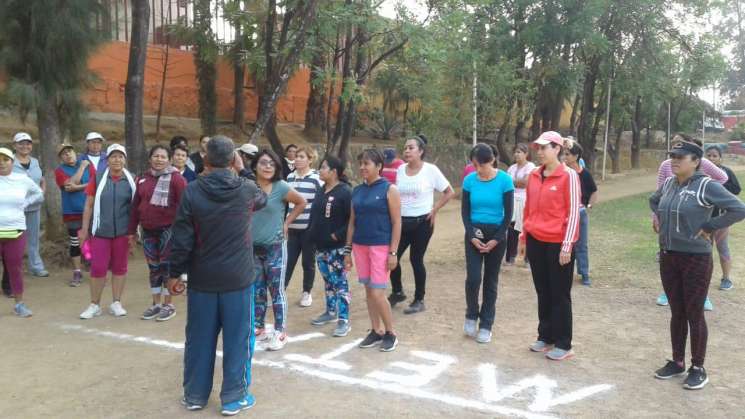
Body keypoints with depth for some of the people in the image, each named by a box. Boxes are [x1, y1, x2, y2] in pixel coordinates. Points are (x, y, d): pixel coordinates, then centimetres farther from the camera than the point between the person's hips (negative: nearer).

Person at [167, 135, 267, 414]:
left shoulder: (192, 192, -8)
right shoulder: (247, 189, -7)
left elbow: (181, 237, -7)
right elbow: (262, 200, 19)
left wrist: (175, 272, 4)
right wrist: (242, 172, 24)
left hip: (202, 278, 1)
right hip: (238, 278, -1)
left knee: (199, 338, 13)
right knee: (237, 338, 8)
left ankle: (195, 395, 25)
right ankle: (234, 397, 15)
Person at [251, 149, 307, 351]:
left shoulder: (281, 187, -10)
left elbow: (302, 202, 2)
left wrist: (286, 223, -2)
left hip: (275, 247, -3)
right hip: (252, 247, 4)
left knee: (276, 291, 1)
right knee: (256, 291, 12)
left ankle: (280, 332, 10)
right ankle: (258, 328, 26)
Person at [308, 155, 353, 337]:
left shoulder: (345, 191, -13)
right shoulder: (321, 191, 12)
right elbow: (315, 215, 20)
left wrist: (338, 235, -19)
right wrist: (312, 233, 9)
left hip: (337, 246, -8)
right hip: (320, 245, 8)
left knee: (340, 281, -5)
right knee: (328, 280, 18)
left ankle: (344, 320, -1)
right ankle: (330, 312, 31)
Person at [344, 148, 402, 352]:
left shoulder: (389, 189, -7)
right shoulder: (357, 191, 8)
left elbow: (397, 223, -9)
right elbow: (352, 222, 12)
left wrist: (393, 252, -14)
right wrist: (348, 250, 9)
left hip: (381, 247, -6)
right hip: (360, 246, 6)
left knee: (378, 294, -7)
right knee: (368, 291, 11)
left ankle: (391, 333, 12)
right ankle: (376, 331, 24)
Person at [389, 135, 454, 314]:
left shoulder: (431, 170, -10)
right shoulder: (400, 169, 4)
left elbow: (449, 192, -4)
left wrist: (434, 210, -8)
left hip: (421, 222, -4)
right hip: (401, 221, 4)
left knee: (416, 260, 1)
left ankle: (419, 300, 17)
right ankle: (397, 292, 25)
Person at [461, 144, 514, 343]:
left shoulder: (504, 180, -11)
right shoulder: (469, 180, -5)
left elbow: (508, 213, -7)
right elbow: (465, 211, 1)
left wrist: (496, 239, -12)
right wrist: (472, 236, -10)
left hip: (496, 234, -1)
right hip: (474, 234, 1)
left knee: (491, 280, 6)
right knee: (473, 277, -9)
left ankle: (486, 325, 17)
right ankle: (471, 316, 16)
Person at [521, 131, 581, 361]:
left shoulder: (568, 175, -10)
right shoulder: (533, 175, 7)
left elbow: (573, 212, -11)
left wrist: (567, 245, -14)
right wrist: (524, 236, 14)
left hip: (558, 243, -5)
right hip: (536, 241, 5)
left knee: (559, 294, 5)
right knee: (542, 292, 14)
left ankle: (563, 344, 16)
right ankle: (545, 337, 27)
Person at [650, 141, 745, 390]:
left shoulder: (706, 186, -13)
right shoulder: (668, 184, 6)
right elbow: (653, 201, 27)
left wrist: (708, 228, -17)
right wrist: (659, 219, 11)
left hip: (696, 259, -6)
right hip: (667, 257, 6)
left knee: (694, 314, 4)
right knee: (676, 313, 15)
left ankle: (698, 368, 18)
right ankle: (677, 362, 27)